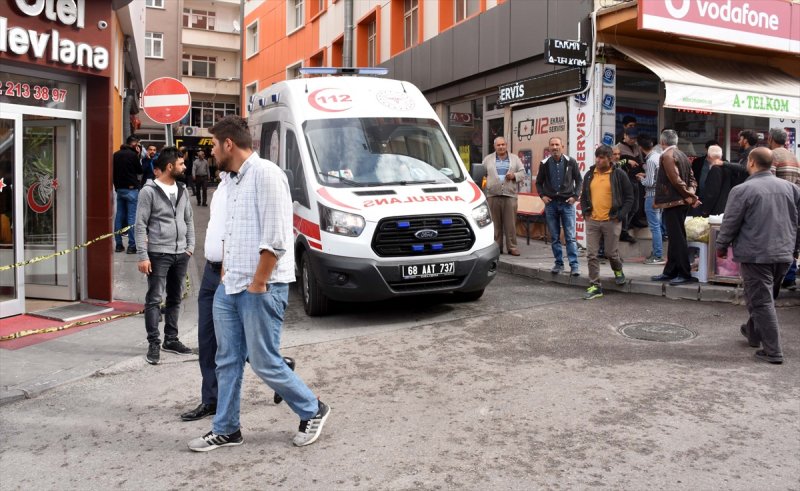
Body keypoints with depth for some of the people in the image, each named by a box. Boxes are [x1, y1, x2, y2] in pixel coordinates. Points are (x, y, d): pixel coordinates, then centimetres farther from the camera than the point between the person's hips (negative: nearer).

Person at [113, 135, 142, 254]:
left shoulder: (116, 154, 9)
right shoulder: (132, 155, -11)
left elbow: (113, 171, 14)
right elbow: (140, 170, -1)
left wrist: (116, 185, 20)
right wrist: (138, 155, 1)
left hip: (119, 189, 7)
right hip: (131, 189, -7)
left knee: (119, 216, 10)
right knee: (131, 217, -5)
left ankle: (118, 244, 13)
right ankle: (131, 245, -6)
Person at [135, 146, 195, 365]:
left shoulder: (182, 190, 10)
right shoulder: (149, 191, -7)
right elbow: (140, 225, -9)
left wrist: (190, 245, 7)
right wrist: (143, 256, -13)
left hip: (181, 254, 6)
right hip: (158, 254, -6)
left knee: (175, 299, 12)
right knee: (154, 300, -2)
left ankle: (171, 340, 22)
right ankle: (153, 344, 3)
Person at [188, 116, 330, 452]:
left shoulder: (265, 174, -15)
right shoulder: (234, 180, 15)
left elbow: (275, 239, -20)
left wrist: (257, 284, -16)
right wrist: (225, 274, 16)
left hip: (261, 289, -9)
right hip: (229, 287, 9)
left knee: (264, 363, -1)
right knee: (227, 361, 12)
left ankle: (312, 411, 19)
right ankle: (226, 430, 25)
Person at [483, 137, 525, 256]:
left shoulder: (515, 159, 13)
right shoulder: (488, 159, 13)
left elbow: (522, 173, 10)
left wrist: (514, 176, -8)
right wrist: (484, 184, 1)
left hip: (510, 195, 0)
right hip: (493, 196, 0)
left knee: (510, 223, -1)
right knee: (495, 223, 3)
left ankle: (512, 247, 5)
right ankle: (496, 247, 9)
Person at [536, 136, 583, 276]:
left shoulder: (570, 162, 0)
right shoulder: (545, 164, 5)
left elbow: (579, 180, 8)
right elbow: (539, 182, 15)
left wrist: (575, 196, -3)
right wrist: (542, 195, 0)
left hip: (567, 203, -2)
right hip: (551, 203, 2)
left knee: (570, 236, -5)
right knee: (554, 237, 7)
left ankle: (574, 265, -2)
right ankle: (559, 263, 16)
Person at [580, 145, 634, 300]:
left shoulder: (619, 174, -2)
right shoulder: (589, 175, 9)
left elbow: (629, 197, 0)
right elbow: (584, 196, 20)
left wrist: (620, 215, -8)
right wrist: (585, 212, 6)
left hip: (611, 222, -3)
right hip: (592, 221, 4)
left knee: (611, 253, 5)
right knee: (591, 255, 0)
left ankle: (618, 271, 38)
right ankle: (595, 286, 7)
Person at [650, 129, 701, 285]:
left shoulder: (667, 156, -13)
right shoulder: (682, 155, 16)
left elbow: (675, 179, -20)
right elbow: (691, 178, 14)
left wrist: (689, 196, -12)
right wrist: (690, 194, 0)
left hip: (673, 202, -10)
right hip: (681, 202, 10)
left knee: (678, 238, -6)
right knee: (675, 237, 13)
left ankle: (685, 274, -4)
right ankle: (670, 271, 20)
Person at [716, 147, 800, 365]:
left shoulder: (743, 190, -12)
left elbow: (730, 223, -8)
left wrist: (721, 247, 7)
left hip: (755, 255, -6)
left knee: (761, 301, -1)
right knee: (767, 296, 22)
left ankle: (773, 351, -1)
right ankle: (753, 332, 40)